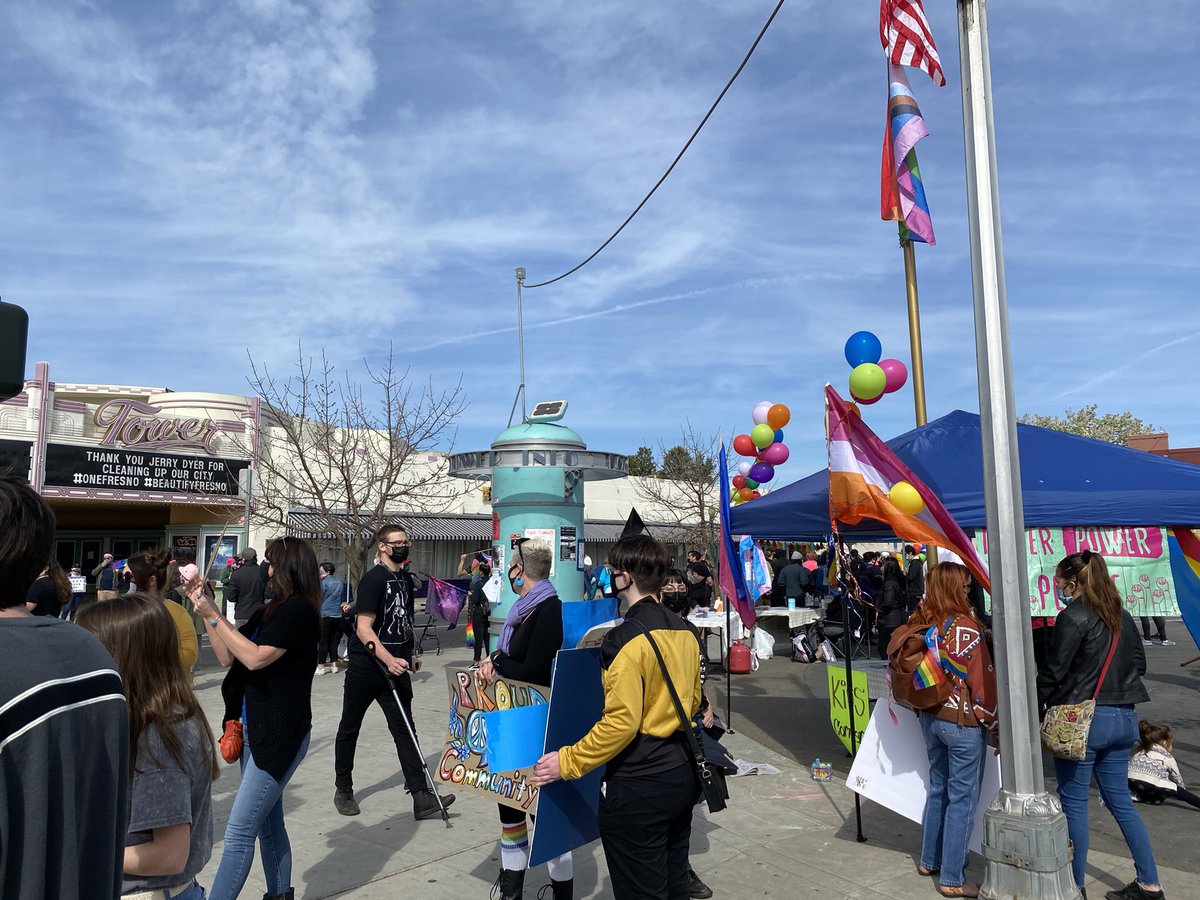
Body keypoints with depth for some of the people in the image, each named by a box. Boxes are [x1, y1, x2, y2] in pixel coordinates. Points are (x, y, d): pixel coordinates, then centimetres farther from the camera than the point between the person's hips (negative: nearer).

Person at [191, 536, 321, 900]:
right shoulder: (268, 611, 9)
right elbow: (228, 657, 11)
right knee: (268, 822, 18)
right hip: (257, 729, 9)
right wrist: (207, 614, 2)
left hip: (280, 734, -9)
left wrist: (214, 615, -15)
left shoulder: (299, 609, -16)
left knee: (239, 832, -6)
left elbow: (255, 658, -22)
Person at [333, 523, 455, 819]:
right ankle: (343, 791, 28)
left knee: (405, 729, 1)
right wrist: (389, 660, -31)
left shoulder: (406, 579, 8)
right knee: (349, 728, 11)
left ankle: (421, 797, 0)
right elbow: (363, 629, -21)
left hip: (395, 667, 6)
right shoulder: (374, 579, -15)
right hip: (365, 667, -6)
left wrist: (409, 655, 20)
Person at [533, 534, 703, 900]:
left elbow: (621, 722, -24)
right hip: (682, 773, 8)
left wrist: (568, 762, -17)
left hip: (638, 785, -8)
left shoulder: (626, 638, -21)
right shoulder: (685, 631, 3)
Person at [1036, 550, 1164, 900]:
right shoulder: (1122, 616, 8)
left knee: (1074, 803, 5)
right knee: (1120, 799, 18)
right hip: (1124, 719, 8)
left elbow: (1053, 671, -15)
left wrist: (1033, 709, -3)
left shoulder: (1073, 617, -15)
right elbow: (1139, 663, 17)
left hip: (1082, 719, -8)